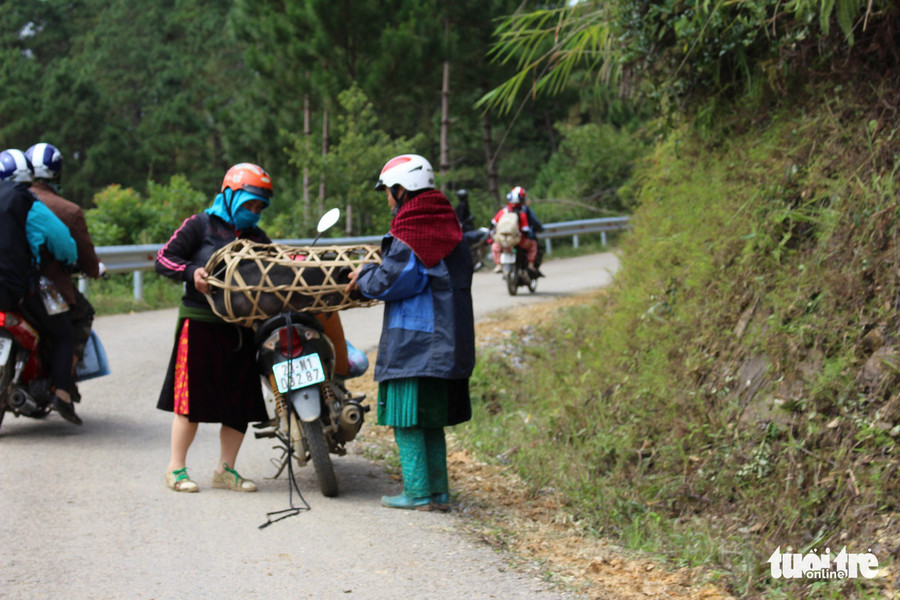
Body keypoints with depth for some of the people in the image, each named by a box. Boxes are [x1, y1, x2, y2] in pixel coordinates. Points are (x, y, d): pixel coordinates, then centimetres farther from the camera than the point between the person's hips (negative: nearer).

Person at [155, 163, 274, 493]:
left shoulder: (257, 238, 19)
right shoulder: (201, 225, 2)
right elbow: (164, 258, -3)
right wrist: (191, 271, -21)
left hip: (241, 327, 6)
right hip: (201, 325, -6)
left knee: (241, 402, 6)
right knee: (192, 397, -4)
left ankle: (225, 469, 18)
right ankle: (176, 468, 7)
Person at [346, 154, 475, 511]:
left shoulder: (408, 233, -13)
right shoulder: (448, 226, 12)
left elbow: (390, 281, -15)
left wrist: (364, 277, 7)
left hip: (412, 342, -8)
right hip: (447, 343, 8)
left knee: (406, 418, -2)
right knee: (432, 420, 14)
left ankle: (418, 493, -2)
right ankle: (439, 491, 15)